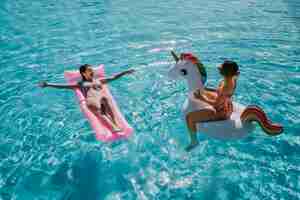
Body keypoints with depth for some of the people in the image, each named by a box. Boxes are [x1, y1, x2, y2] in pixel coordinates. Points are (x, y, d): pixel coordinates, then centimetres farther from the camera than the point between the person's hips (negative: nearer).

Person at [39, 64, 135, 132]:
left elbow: (113, 77, 32)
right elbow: (63, 86, 16)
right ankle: (113, 127, -53)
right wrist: (47, 84, 7)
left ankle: (115, 123, -48)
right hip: (91, 102, -2)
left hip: (101, 100, 2)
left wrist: (125, 72, 30)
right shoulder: (81, 84, 23)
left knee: (104, 98, -34)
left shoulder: (99, 81, 32)